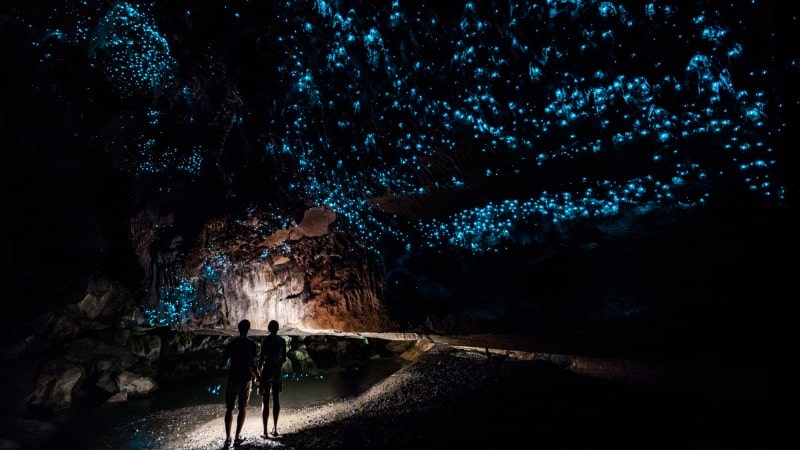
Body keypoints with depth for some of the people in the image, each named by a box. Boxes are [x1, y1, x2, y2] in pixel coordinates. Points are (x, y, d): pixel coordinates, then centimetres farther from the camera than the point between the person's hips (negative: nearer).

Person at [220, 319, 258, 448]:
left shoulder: (231, 344, -1)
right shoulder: (252, 345, -9)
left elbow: (223, 364, -3)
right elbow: (251, 364, -16)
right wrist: (256, 376, 1)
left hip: (232, 378, 2)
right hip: (245, 379, -2)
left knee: (229, 408, 9)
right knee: (243, 408, 12)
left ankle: (228, 438, 5)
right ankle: (238, 437, 14)